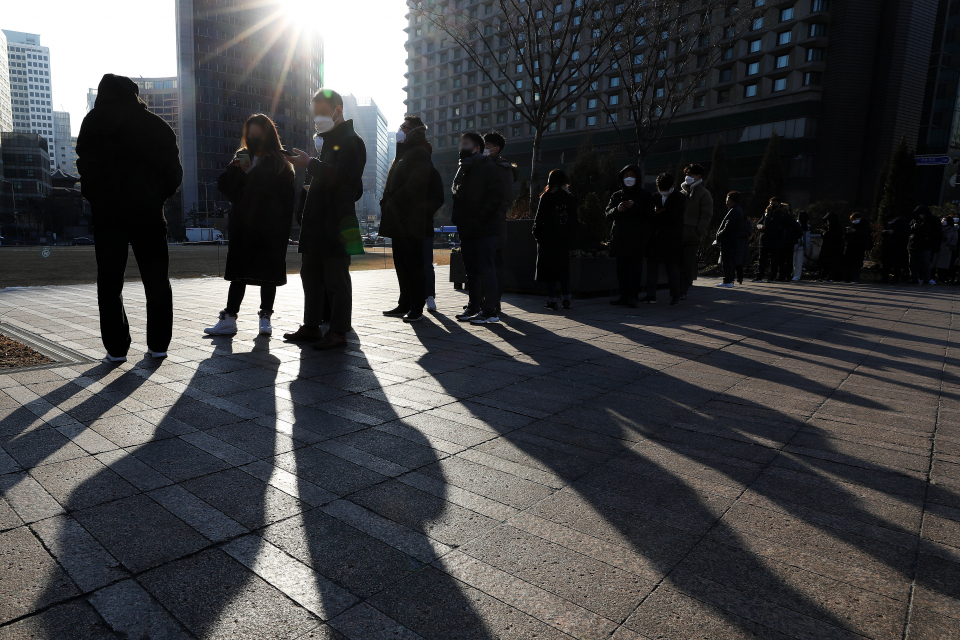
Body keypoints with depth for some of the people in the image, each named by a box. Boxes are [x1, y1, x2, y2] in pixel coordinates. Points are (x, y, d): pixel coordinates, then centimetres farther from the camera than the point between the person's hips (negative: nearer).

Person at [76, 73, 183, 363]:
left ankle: (116, 348, 3)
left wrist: (95, 198, 11)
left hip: (108, 212, -1)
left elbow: (86, 166, -2)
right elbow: (174, 172, 3)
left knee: (110, 282, 4)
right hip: (148, 212, 1)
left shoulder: (94, 123, 4)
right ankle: (158, 344, 7)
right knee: (156, 280, 7)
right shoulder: (157, 126, 7)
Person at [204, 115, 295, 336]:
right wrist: (237, 169, -11)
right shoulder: (242, 158, 13)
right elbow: (224, 185, 5)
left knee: (268, 272, 1)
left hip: (270, 228, -3)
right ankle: (229, 319, 8)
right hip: (243, 225, 4)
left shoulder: (279, 163, 0)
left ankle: (265, 318, 11)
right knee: (239, 271, 5)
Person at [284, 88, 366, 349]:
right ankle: (311, 326, 21)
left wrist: (310, 164, -18)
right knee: (310, 274, 12)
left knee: (336, 278, -6)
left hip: (336, 222, -10)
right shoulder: (327, 140, 23)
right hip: (317, 220, 10)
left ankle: (338, 332, 1)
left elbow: (340, 175, -20)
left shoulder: (350, 141, -6)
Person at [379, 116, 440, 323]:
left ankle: (417, 308, -1)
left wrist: (392, 202, -17)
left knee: (413, 265, -6)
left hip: (410, 220, -9)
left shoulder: (419, 154, -5)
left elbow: (415, 184, -18)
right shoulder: (403, 153, 24)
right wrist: (386, 204, 9)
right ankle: (405, 305, 17)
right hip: (398, 220, 9)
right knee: (401, 264, 11)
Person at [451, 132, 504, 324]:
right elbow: (456, 194, 26)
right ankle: (474, 307, 20)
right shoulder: (461, 170, 20)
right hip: (466, 230, 8)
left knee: (486, 270, -8)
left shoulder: (488, 167, -3)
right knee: (471, 271, 12)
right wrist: (457, 217, 10)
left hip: (484, 230, -8)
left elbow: (496, 197, -12)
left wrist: (479, 218, -19)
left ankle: (489, 311, -5)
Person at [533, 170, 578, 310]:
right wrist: (571, 234, 15)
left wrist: (537, 233, 3)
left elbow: (539, 218, -8)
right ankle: (566, 299, 11)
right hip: (564, 239, 4)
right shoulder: (570, 198, 6)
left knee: (550, 268, 0)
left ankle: (552, 300, -2)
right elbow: (574, 220, 8)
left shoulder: (547, 197, -7)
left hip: (548, 238, -4)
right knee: (564, 269, 11)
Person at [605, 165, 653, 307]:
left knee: (635, 267, -10)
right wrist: (617, 209, -12)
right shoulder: (617, 195, 16)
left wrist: (634, 206, -16)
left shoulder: (644, 195, 7)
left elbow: (650, 214, -3)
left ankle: (632, 296, -10)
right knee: (621, 268, 3)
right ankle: (624, 295, 9)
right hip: (620, 237, 4)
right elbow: (608, 214, 9)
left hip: (638, 238, -4)